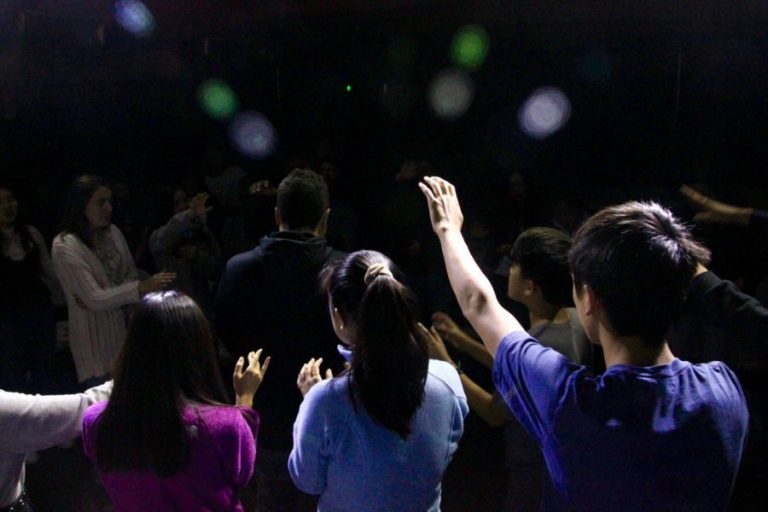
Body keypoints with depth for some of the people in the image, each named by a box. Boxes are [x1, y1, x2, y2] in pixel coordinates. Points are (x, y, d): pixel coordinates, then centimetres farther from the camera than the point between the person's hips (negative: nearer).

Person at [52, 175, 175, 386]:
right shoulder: (65, 246, -14)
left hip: (124, 326, 5)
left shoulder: (113, 232, 2)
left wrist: (97, 298, -9)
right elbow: (94, 299, -20)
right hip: (95, 337, -5)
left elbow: (131, 275, 9)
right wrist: (143, 287, -30)